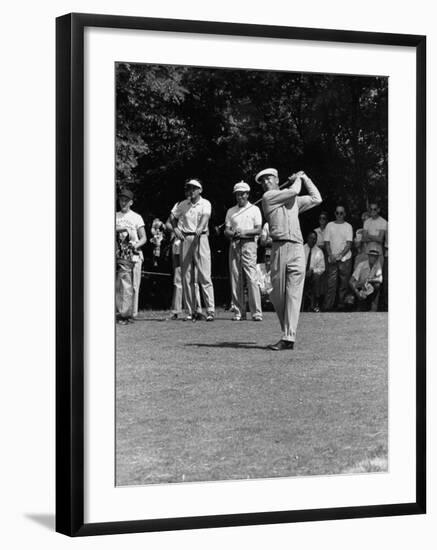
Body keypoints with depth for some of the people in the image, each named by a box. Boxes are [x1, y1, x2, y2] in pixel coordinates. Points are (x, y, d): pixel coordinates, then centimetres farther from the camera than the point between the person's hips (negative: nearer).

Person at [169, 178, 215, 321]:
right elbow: (172, 216, 25)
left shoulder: (205, 204, 0)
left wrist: (201, 227, -40)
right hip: (185, 239, 4)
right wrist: (175, 228, 7)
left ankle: (210, 310, -12)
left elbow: (206, 216, -19)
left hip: (200, 238, -4)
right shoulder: (183, 204, 12)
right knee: (186, 277, 4)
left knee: (204, 276, -10)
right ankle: (190, 311, 9)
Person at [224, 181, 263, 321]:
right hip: (234, 245, 4)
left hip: (248, 243, -4)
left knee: (251, 278, -12)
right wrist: (233, 233, -11)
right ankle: (238, 312, 4)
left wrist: (245, 232, -16)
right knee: (235, 279, 0)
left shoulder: (254, 209, 8)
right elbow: (226, 230, 11)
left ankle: (256, 312, -13)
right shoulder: (231, 211, 17)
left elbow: (258, 230, 0)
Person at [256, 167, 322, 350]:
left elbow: (316, 199, 30)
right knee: (277, 295, -1)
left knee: (293, 294, -7)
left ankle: (288, 338, -12)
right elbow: (293, 191, 1)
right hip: (279, 247, -2)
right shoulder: (268, 197, 8)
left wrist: (305, 178, 32)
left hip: (297, 248, 2)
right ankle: (287, 330, 16)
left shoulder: (294, 200, 24)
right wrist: (297, 179, 20)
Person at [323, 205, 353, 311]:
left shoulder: (348, 226, 6)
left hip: (345, 259, -1)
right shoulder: (329, 225, 10)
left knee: (343, 283, 0)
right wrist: (331, 255, -8)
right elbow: (327, 242, 7)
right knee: (331, 283, -6)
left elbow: (349, 244, -2)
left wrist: (340, 255, -13)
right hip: (332, 259, 1)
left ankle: (341, 305, 6)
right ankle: (327, 306, -7)